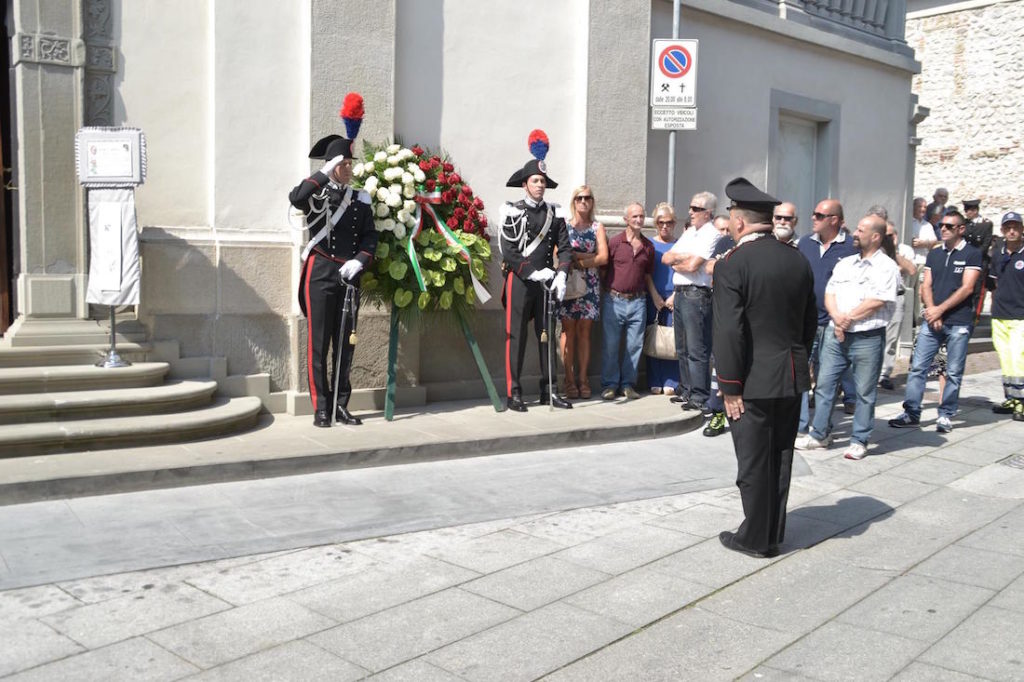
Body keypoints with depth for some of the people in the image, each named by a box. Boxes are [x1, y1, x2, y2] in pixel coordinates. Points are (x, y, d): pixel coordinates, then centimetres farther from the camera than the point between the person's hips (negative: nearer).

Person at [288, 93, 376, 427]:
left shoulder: (361, 199, 12)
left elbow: (370, 237, 7)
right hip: (320, 274, -4)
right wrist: (325, 173, -19)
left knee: (345, 343, 8)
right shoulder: (316, 194, 1)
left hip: (350, 275, 4)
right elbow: (295, 198, -22)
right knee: (319, 343, -2)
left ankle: (341, 405, 16)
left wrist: (359, 261, -10)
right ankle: (321, 408, 4)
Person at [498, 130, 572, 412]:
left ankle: (548, 390, 16)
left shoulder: (554, 213, 8)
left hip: (546, 281, 4)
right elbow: (508, 252, -10)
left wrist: (561, 276, -12)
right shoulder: (513, 212, -3)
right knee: (516, 336, -1)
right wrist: (534, 272, -15)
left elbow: (564, 248, 4)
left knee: (547, 335, 8)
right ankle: (513, 392, 4)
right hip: (519, 280, -4)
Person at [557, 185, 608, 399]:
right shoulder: (564, 225, 6)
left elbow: (603, 257, -2)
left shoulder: (597, 227, 10)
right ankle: (570, 380, 0)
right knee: (569, 330, -3)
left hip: (589, 284, 1)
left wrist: (575, 258, -8)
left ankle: (583, 379, 7)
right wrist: (588, 256, -11)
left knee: (584, 331, 3)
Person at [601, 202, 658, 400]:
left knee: (635, 344, 5)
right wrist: (606, 291, -5)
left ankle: (628, 384, 16)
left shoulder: (648, 246, 10)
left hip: (637, 302, 3)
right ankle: (609, 384, 12)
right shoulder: (614, 242, -1)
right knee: (610, 345, 1)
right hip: (614, 300, -3)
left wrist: (656, 297, 10)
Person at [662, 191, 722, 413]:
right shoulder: (688, 232, 19)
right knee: (682, 348, 15)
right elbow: (665, 258, 12)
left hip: (697, 294, -9)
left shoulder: (711, 235, -8)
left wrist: (675, 263, 1)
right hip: (680, 293, 9)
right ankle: (686, 390, 25)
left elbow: (693, 265, -17)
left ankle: (699, 397, -4)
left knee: (697, 350, -7)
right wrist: (682, 257, -6)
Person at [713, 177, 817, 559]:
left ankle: (757, 539, 17)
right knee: (781, 457, 15)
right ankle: (774, 534, 26)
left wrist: (730, 388, -13)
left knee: (754, 462, 5)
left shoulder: (732, 266, -15)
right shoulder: (798, 261, 5)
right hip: (793, 377, 6)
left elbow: (728, 333, -19)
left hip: (755, 381, -6)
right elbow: (810, 321, 11)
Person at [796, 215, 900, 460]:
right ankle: (820, 435, 18)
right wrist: (837, 319, -9)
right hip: (835, 334, 6)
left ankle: (859, 441, 13)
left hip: (867, 338, -6)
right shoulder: (844, 263, 14)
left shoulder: (886, 267, -4)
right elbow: (829, 294, 8)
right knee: (824, 384, 7)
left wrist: (849, 317, -10)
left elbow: (876, 302, -14)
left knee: (865, 392, 3)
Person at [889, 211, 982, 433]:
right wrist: (931, 310, -7)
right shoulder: (934, 254, 14)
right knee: (918, 367, -1)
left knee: (953, 372, 2)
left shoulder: (972, 254, 0)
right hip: (931, 321, 4)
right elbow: (926, 286, 9)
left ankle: (945, 416, 12)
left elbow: (967, 288, -8)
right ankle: (912, 413, 4)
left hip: (959, 323, -4)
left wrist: (940, 310, -12)